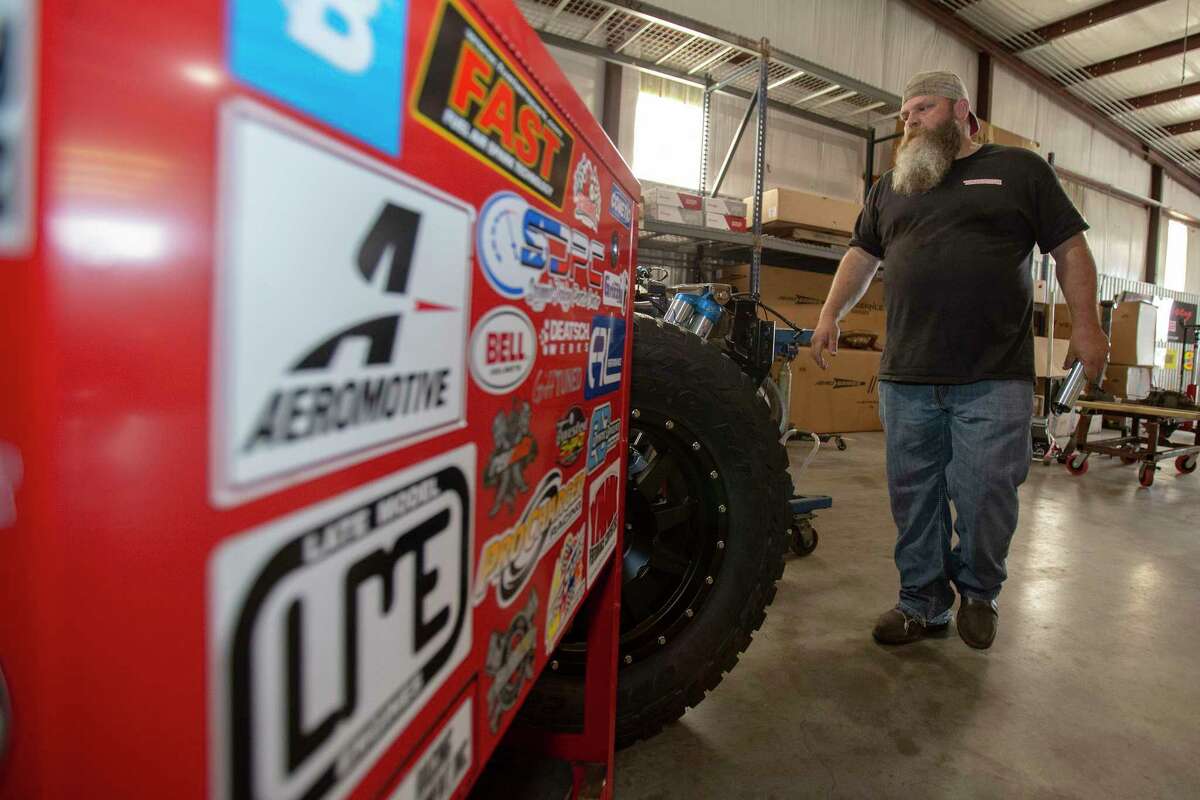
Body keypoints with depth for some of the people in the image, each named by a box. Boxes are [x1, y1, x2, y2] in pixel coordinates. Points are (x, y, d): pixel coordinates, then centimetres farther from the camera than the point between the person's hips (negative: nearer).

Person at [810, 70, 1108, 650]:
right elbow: (861, 255, 20)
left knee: (985, 497, 0)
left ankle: (978, 594, 24)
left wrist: (1086, 324, -2)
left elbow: (1069, 249, 8)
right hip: (905, 378, 3)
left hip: (994, 380, -3)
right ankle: (923, 603, 20)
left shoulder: (1020, 169, 11)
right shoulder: (890, 187, 21)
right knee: (913, 499, 6)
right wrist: (830, 315, 6)